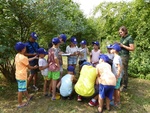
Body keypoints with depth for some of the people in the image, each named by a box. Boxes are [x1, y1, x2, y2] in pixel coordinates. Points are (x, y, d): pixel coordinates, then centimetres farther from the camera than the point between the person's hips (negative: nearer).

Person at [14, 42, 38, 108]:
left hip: (18, 75, 9)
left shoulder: (17, 56, 2)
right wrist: (35, 67, 6)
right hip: (22, 76, -9)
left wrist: (34, 58, 23)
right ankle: (20, 104, 20)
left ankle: (28, 97, 44)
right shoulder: (23, 58, -25)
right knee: (21, 90, 5)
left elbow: (27, 60, 15)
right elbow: (29, 67, -13)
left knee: (24, 87, 24)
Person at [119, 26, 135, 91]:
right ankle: (120, 83, 25)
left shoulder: (129, 38, -8)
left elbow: (132, 48, -14)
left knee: (124, 71, -2)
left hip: (125, 56, -7)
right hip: (119, 55, 8)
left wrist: (123, 46, -16)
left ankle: (124, 86, 9)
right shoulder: (122, 38, 14)